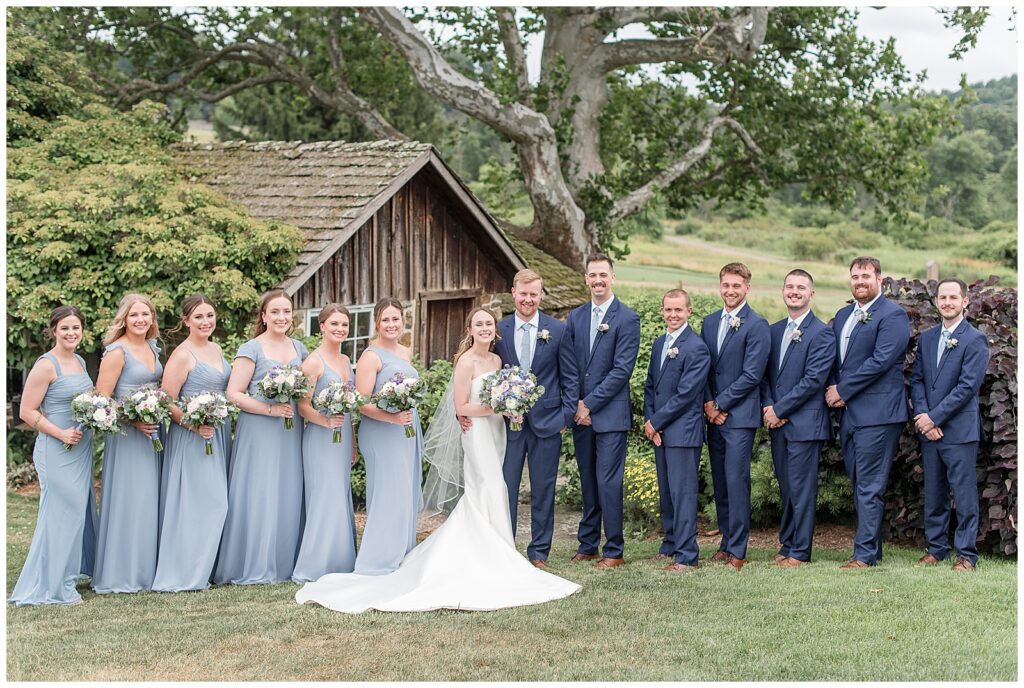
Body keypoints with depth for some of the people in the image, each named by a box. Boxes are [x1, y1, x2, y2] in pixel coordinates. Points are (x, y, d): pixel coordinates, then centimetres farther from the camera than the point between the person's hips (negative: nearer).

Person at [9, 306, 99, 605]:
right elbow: (27, 412, -14)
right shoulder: (46, 366, -13)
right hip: (57, 451, -8)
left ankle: (74, 569, 32)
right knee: (61, 511, -5)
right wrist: (61, 433, -19)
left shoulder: (80, 361, 11)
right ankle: (50, 587, 4)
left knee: (81, 509, 16)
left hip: (82, 448, 8)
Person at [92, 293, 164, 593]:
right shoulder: (116, 352, -11)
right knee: (129, 501, -5)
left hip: (153, 432, 7)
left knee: (151, 500, 10)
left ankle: (147, 569, 19)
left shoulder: (153, 348, 11)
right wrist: (133, 420, -21)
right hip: (127, 435, -7)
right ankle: (122, 574, 3)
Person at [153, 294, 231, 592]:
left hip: (219, 435, 8)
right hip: (192, 438, -8)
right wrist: (193, 425, -23)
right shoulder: (182, 355, -11)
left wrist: (225, 427, 13)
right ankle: (185, 574, -1)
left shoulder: (216, 350, 12)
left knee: (215, 502, 10)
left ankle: (204, 568, 18)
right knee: (193, 503, -8)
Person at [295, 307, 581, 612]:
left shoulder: (496, 360, 11)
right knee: (489, 493, -8)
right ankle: (490, 559, -2)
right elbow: (461, 408, -15)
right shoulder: (466, 362, -13)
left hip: (495, 432, 8)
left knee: (480, 499, 11)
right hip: (475, 434, -8)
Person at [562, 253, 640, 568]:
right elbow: (569, 366, 8)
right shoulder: (575, 317, 11)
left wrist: (590, 404, -12)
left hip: (610, 413, -5)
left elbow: (622, 369, -11)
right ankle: (587, 545, 18)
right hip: (580, 412, 5)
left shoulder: (627, 318, -6)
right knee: (587, 481, 11)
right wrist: (576, 405, -4)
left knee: (608, 482, -5)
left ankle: (614, 551, 3)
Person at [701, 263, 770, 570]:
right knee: (720, 483, 10)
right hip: (714, 415, 7)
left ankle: (737, 551, -4)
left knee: (736, 481, -8)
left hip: (740, 415, -7)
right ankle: (726, 542, 20)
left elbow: (751, 375, -12)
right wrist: (708, 403, -1)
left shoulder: (757, 325, -8)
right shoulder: (709, 322, 13)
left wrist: (720, 404, -11)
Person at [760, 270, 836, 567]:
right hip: (777, 421, 7)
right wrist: (767, 406, -3)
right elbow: (765, 374, 14)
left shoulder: (822, 333, -7)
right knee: (785, 487, 12)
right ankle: (786, 545, 20)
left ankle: (800, 551, 2)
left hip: (805, 423, -6)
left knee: (801, 488, -3)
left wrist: (779, 409, -13)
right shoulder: (775, 331, 15)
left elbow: (813, 380, -14)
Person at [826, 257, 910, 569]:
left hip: (876, 413, -8)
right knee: (860, 485, 12)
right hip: (848, 413, 8)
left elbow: (880, 361, -17)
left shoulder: (892, 315, -8)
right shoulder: (843, 315, 18)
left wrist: (842, 390, -13)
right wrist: (833, 388, 0)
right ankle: (871, 548, 19)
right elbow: (834, 358, 20)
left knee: (870, 488, -7)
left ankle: (865, 554, -4)